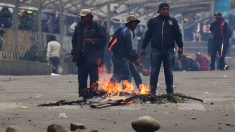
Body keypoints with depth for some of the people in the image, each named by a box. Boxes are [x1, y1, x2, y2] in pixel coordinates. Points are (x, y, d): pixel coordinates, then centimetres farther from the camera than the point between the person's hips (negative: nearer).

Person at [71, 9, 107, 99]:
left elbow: (103, 39, -5)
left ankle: (93, 93, -1)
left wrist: (93, 41, -16)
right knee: (81, 77, 5)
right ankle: (83, 93, 10)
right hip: (81, 57, 6)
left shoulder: (96, 27, -4)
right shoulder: (78, 27, 14)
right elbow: (74, 41, 22)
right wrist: (74, 53, 15)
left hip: (93, 57, -5)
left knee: (94, 77, -4)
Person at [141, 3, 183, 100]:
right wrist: (143, 47, 8)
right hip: (156, 50, 0)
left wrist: (180, 46, 3)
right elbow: (147, 35, 10)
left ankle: (170, 92, 11)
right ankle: (152, 92, 0)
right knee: (154, 72, -2)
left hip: (169, 50, 1)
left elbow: (178, 35, 11)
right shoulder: (153, 21, 8)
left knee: (169, 73, 5)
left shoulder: (173, 21, 9)